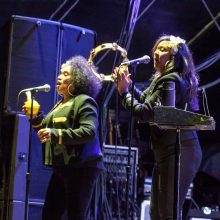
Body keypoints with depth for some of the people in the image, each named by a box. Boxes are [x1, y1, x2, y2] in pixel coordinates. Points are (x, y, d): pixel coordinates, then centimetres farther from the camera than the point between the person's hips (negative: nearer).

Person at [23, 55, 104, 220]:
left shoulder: (84, 101, -7)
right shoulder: (60, 104, 22)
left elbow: (89, 131, -22)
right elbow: (48, 132, 27)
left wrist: (56, 134, -28)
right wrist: (36, 118, 11)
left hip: (81, 167, -9)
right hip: (62, 167, 9)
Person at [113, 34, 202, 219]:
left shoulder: (171, 80, -16)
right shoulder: (163, 79, 16)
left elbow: (145, 113, -19)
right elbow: (145, 100, 26)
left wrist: (124, 92, -6)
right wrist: (129, 84, 13)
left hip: (178, 151, -11)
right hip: (167, 151, 11)